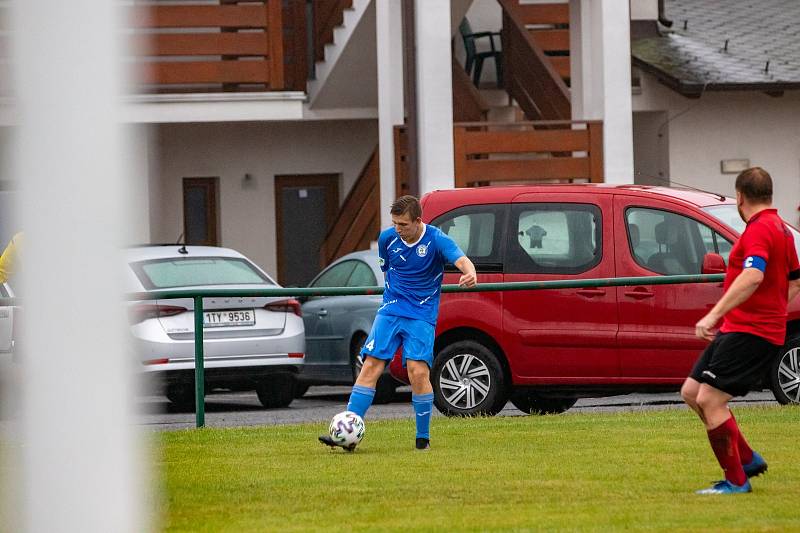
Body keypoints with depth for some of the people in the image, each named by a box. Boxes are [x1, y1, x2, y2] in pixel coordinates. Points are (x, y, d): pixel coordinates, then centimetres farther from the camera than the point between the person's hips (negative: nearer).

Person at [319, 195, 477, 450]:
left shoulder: (437, 240, -12)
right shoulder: (387, 238, 2)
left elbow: (461, 260, -29)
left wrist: (470, 273, -51)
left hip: (422, 316, -3)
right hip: (390, 311, 3)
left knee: (418, 371, -16)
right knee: (371, 366, -8)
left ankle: (423, 437, 0)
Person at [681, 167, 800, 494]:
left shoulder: (759, 230, -15)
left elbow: (753, 276, -32)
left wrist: (714, 315, -36)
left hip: (749, 333, -10)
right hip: (736, 330, 10)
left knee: (709, 400, -12)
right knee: (691, 392, 12)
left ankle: (736, 480, -5)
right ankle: (747, 459, 17)